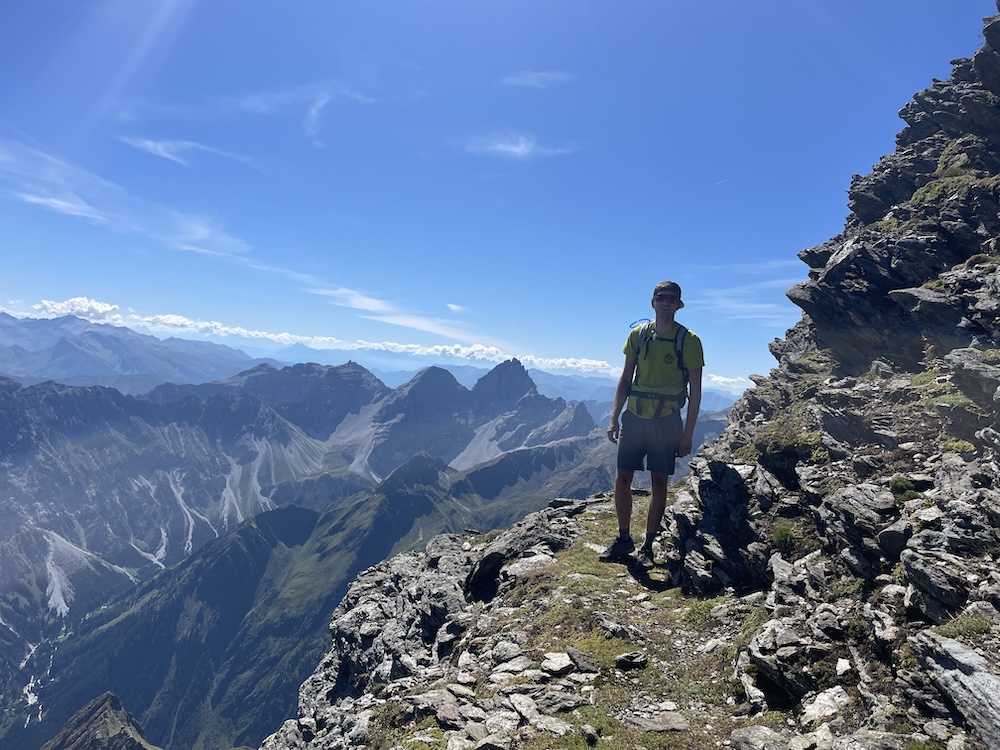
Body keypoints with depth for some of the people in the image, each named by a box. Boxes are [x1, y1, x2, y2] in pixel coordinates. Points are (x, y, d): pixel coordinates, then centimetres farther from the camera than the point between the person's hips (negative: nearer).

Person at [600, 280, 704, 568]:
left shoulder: (689, 341, -5)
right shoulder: (638, 334, 4)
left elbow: (695, 391, -3)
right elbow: (625, 379, 8)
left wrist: (688, 434, -7)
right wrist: (614, 418, 2)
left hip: (666, 421, -3)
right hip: (634, 417, 3)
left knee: (659, 482, 4)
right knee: (622, 479, 4)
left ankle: (648, 546, 16)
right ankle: (624, 539, 20)